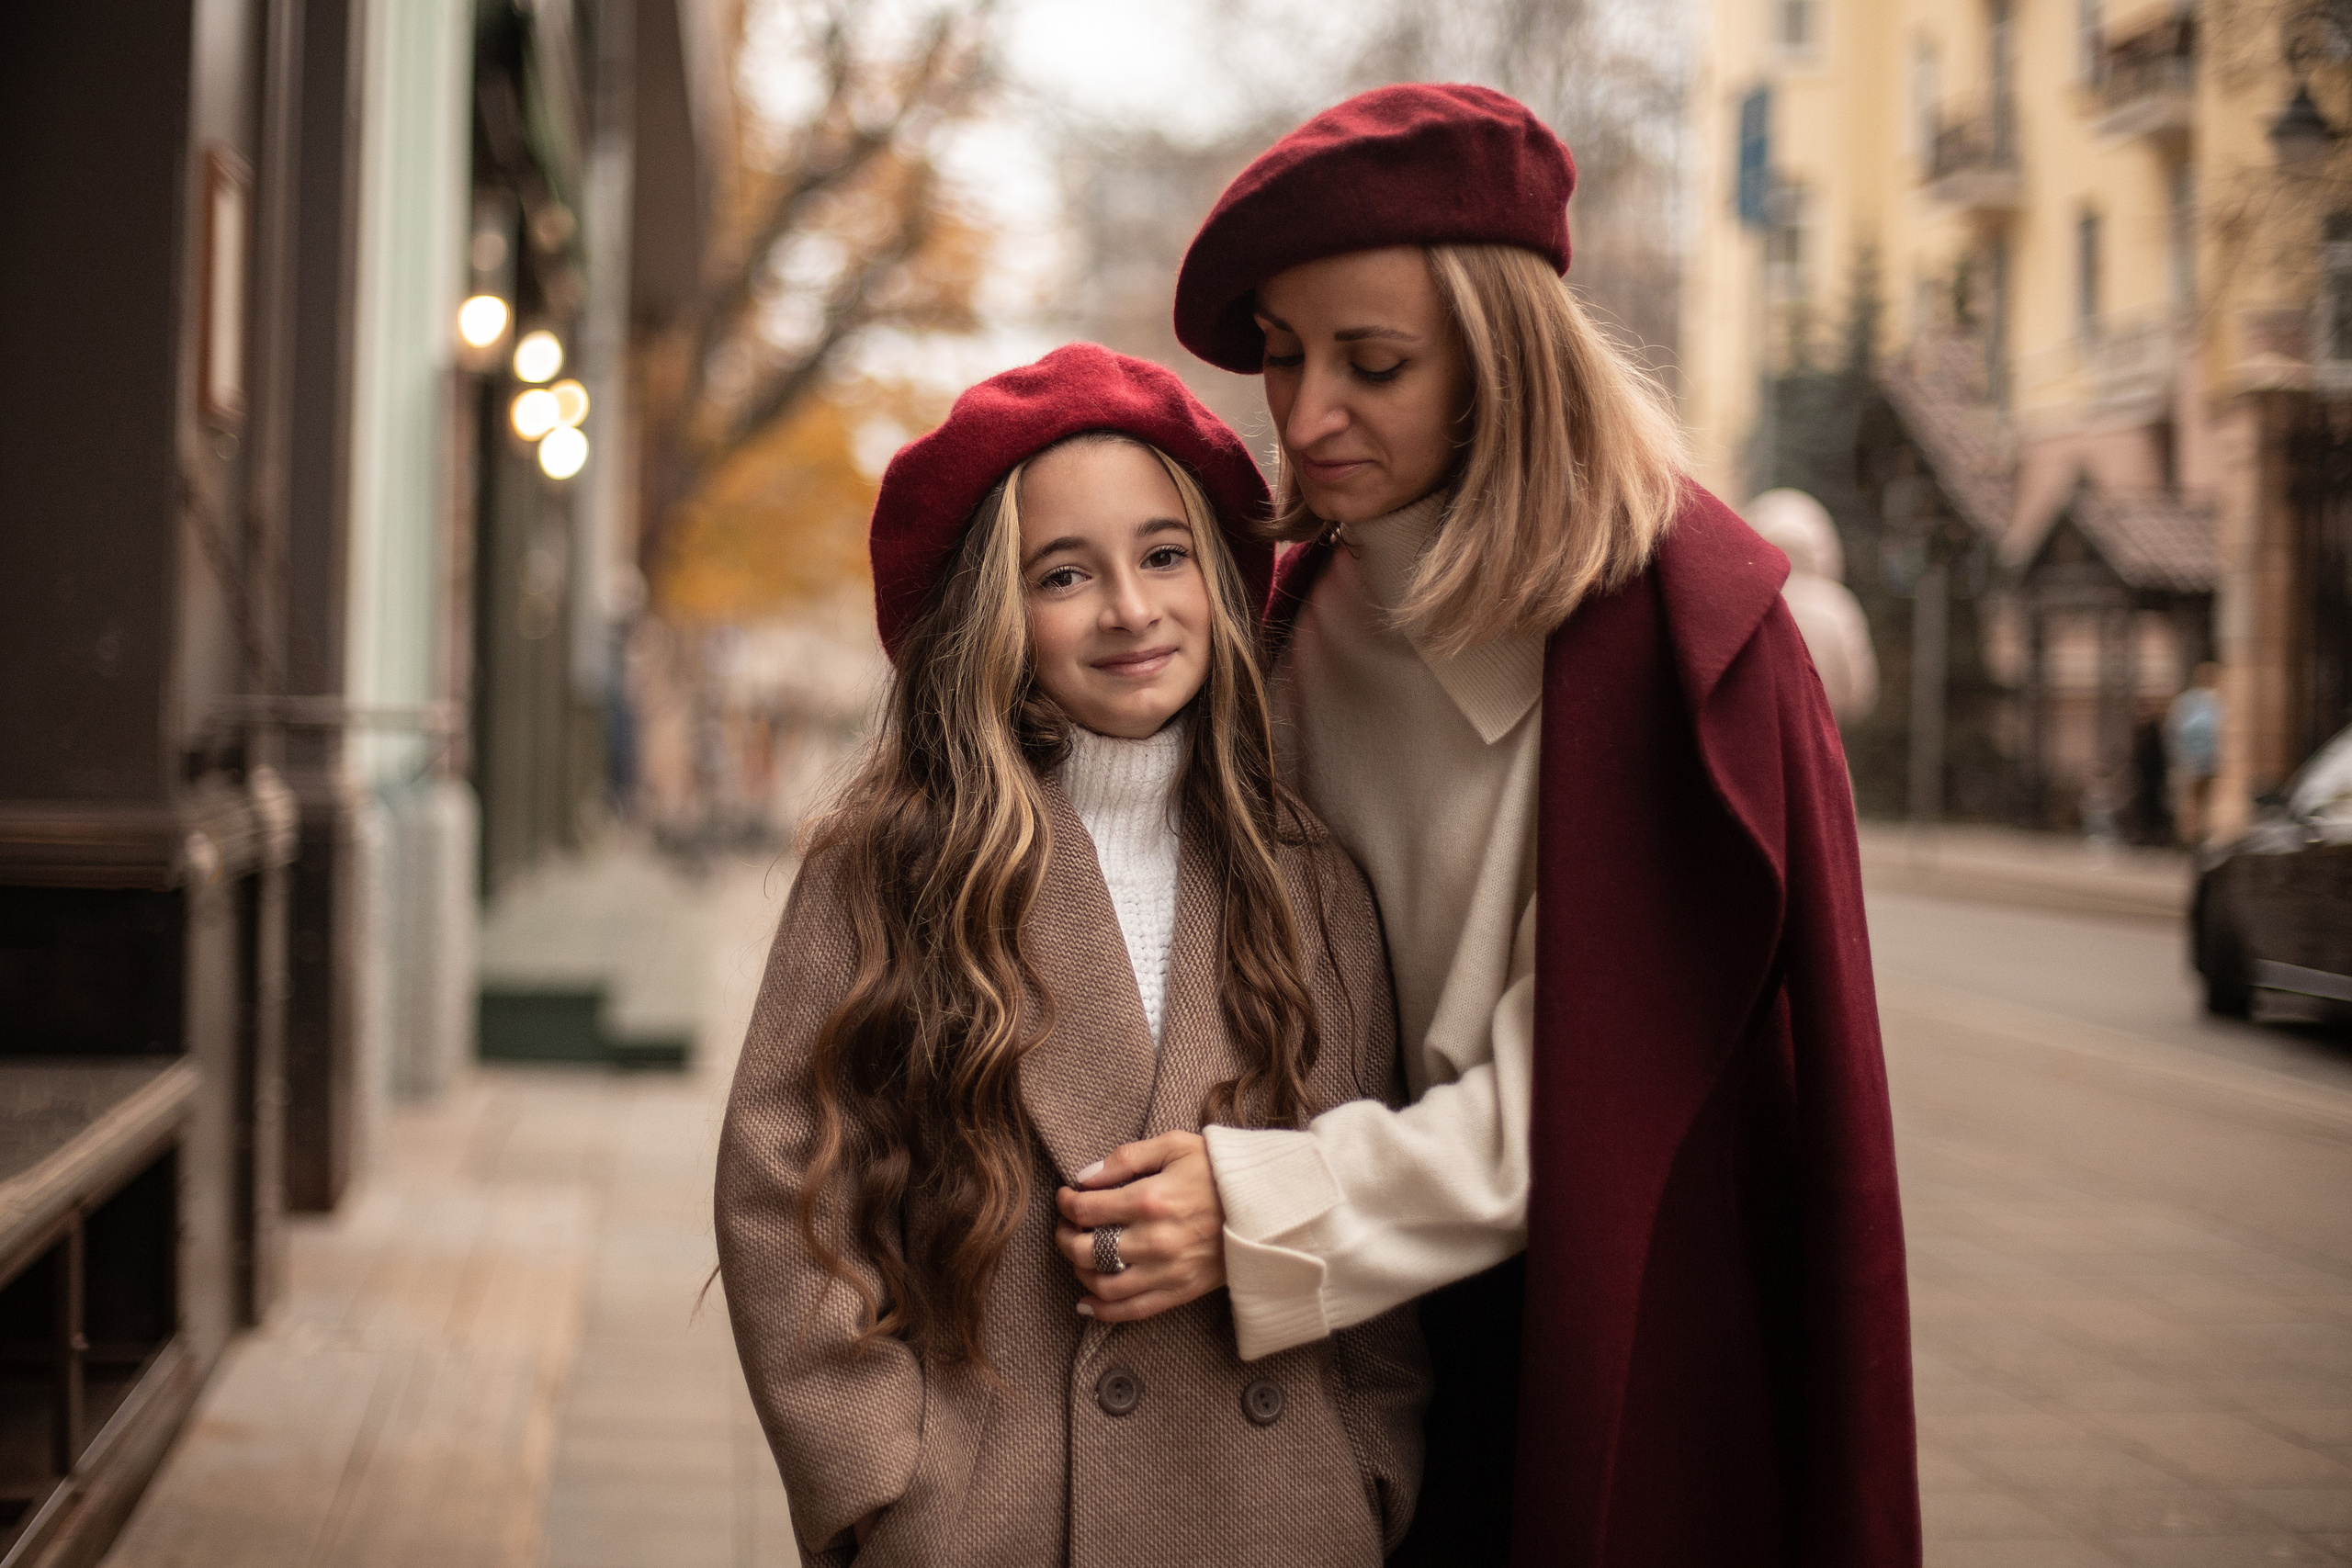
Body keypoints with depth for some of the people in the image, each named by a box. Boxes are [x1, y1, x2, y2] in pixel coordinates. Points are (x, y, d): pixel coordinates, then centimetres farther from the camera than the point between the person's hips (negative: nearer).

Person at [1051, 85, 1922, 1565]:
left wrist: (1263, 1207, -26)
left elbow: (1586, 1079, -20)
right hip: (1366, 1342, 5)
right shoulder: (1308, 605, 2)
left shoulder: (1678, 621, -17)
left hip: (1609, 1339, -5)